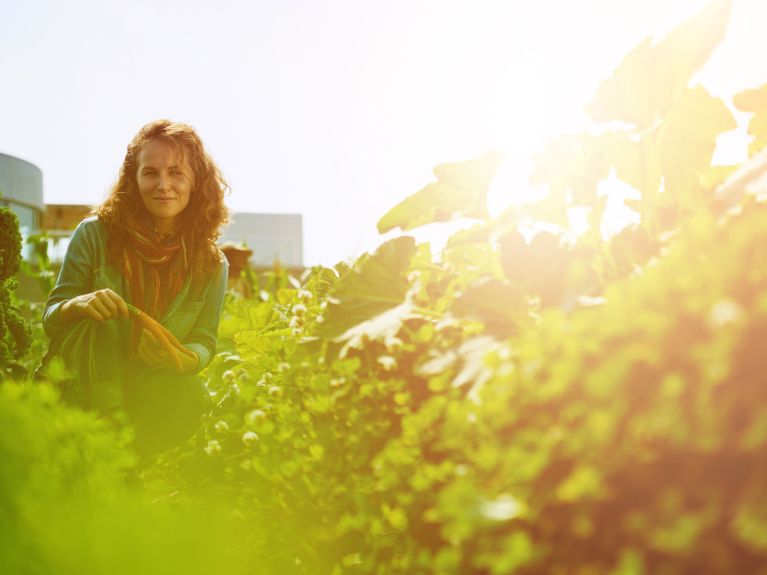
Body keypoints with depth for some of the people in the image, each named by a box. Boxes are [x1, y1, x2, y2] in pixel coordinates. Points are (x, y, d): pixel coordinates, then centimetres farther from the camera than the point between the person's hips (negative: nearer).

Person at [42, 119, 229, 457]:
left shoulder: (212, 264, -1)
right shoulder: (95, 234, -7)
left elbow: (204, 341, 0)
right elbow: (51, 317, -5)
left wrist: (183, 359, -26)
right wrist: (79, 304, -30)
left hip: (154, 386, 1)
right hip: (82, 383, -1)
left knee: (191, 399, -32)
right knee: (96, 323, -31)